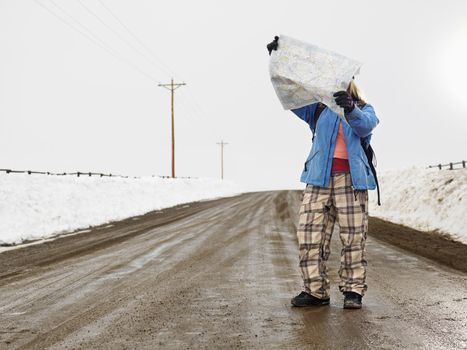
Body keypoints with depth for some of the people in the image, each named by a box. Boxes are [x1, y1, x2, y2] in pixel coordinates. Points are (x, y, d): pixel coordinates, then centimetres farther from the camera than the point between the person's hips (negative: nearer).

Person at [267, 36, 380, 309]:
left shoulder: (364, 110, 11)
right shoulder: (318, 108, 17)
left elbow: (365, 125, -12)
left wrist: (350, 108, -34)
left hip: (352, 179, -2)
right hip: (319, 179, 2)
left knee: (354, 236, -1)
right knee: (310, 235, -4)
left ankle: (354, 290, 7)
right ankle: (316, 290, 4)